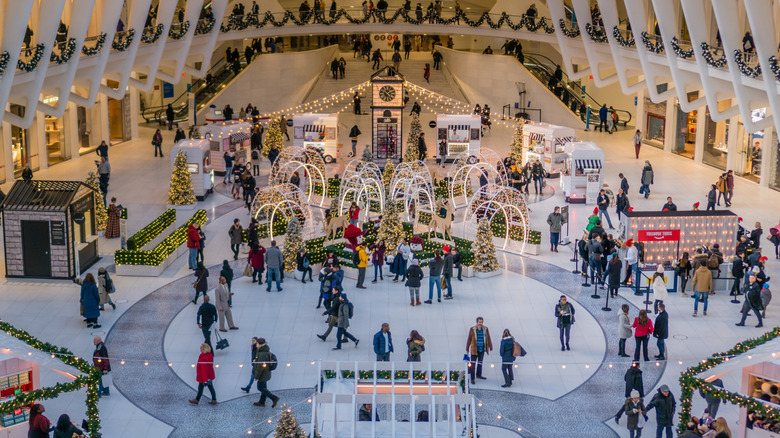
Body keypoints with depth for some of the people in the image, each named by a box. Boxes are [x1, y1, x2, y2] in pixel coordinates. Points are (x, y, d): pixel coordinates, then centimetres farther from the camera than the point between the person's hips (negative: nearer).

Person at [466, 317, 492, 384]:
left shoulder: (485, 329, -2)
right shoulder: (472, 329, -9)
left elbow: (488, 339, 4)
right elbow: (469, 339, -4)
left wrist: (490, 347, 3)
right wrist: (467, 349, -4)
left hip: (482, 349, 3)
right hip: (474, 350, -3)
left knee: (480, 362, 20)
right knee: (472, 364, -4)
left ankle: (478, 374, 39)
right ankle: (472, 378, 1)